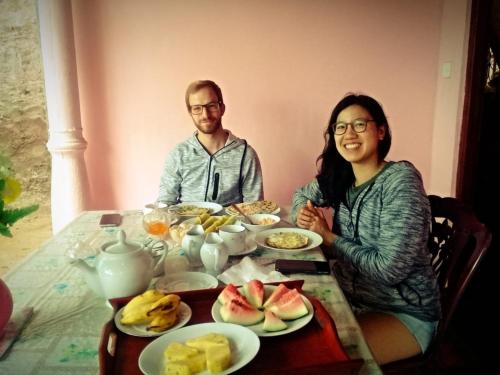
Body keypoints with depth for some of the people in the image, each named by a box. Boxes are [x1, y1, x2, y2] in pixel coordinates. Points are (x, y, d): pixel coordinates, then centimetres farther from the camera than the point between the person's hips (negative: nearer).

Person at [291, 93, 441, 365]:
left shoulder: (401, 179, -20)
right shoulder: (341, 177, 0)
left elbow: (389, 268, -24)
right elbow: (303, 194, 20)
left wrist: (329, 238, -14)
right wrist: (302, 213, -4)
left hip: (403, 313, -6)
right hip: (349, 296, 6)